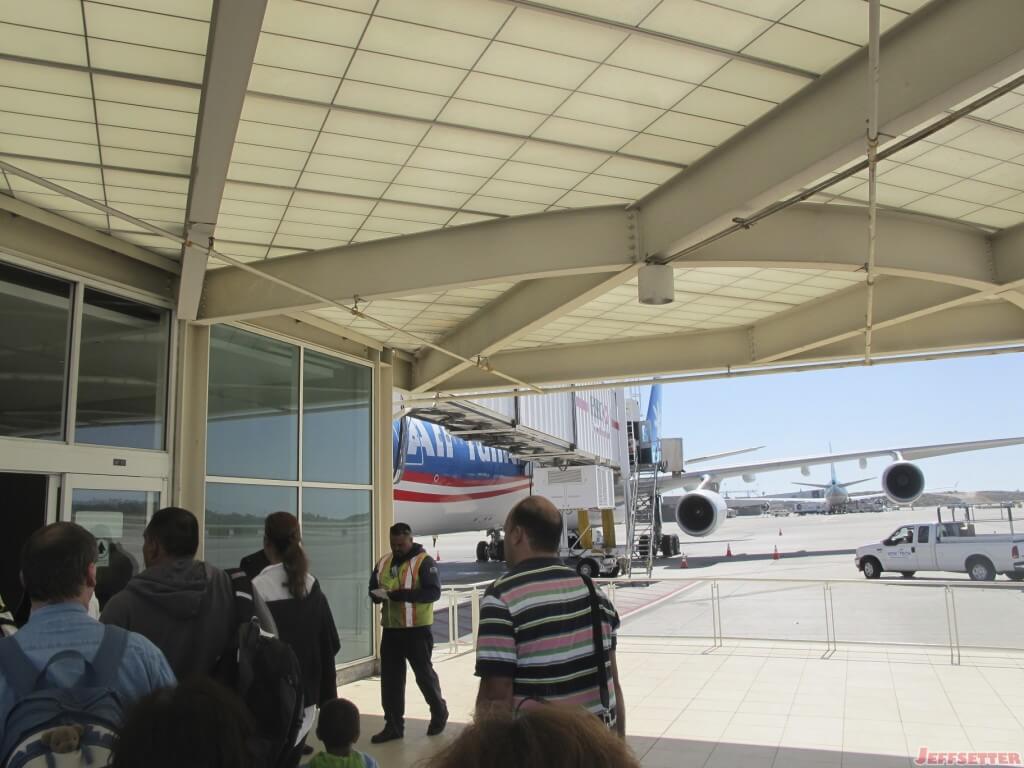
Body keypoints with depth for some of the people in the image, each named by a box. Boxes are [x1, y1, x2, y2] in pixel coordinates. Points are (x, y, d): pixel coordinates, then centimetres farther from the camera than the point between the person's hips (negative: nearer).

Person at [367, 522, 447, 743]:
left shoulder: (424, 561, -11)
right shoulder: (384, 562, 9)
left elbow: (433, 592, -21)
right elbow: (372, 588, 16)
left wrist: (401, 594, -30)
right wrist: (377, 594, -9)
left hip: (417, 629, -6)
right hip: (390, 629, 6)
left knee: (424, 674, 6)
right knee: (390, 679, 8)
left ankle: (439, 714, 29)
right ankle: (393, 726, 19)